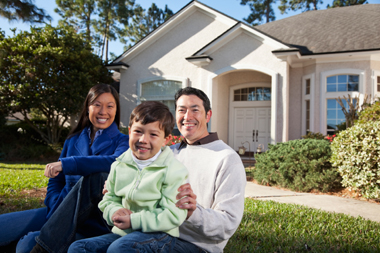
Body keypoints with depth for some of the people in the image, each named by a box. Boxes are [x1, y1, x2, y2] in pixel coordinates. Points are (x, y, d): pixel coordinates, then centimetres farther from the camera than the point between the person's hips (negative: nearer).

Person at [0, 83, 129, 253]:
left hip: (93, 221, -5)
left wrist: (66, 164, -26)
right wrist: (57, 207, -3)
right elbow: (55, 182, 18)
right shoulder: (72, 141, 16)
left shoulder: (122, 142, 1)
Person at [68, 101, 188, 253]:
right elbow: (108, 199, 17)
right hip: (122, 233, 6)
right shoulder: (119, 165, 9)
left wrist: (134, 221, -18)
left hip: (158, 234, -6)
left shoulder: (174, 171, -10)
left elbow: (174, 215, -15)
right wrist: (115, 212, -8)